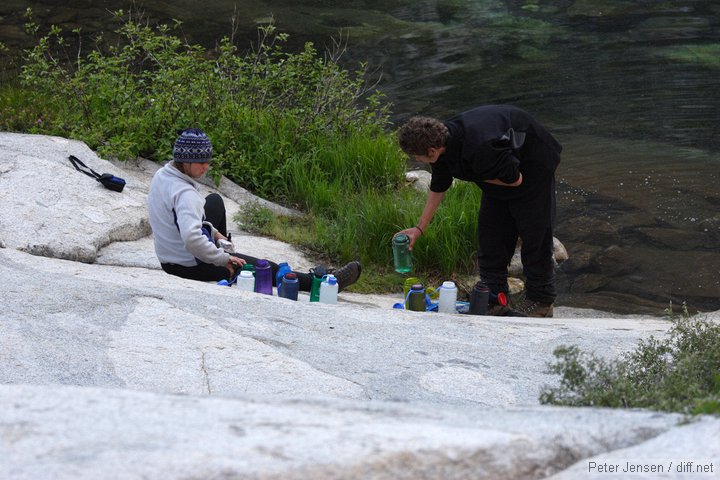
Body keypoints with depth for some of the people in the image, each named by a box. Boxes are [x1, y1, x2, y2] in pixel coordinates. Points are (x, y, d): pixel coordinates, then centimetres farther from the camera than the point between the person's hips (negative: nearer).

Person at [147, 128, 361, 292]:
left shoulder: (161, 176, -2)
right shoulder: (185, 194, -32)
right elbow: (192, 239, -44)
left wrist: (213, 232, 13)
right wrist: (223, 259, -31)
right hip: (192, 265, -9)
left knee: (214, 201, 29)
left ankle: (221, 243, 55)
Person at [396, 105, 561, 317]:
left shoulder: (480, 149, -42)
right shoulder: (442, 140, -14)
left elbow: (516, 180, -27)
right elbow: (437, 188, 5)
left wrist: (480, 177, -16)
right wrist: (419, 228, 8)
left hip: (534, 167, -8)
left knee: (534, 236, -4)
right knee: (490, 236, 6)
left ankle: (541, 302, 8)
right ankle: (493, 301, 12)